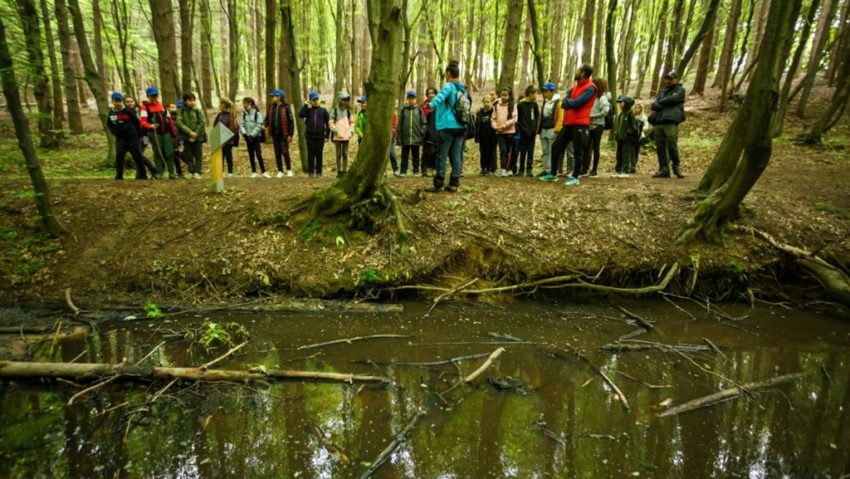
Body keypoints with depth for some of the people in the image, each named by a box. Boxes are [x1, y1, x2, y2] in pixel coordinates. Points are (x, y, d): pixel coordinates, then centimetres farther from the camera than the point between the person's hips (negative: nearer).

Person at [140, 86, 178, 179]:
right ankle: (159, 173, 5)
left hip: (166, 132, 4)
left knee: (169, 152, -2)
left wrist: (174, 132, 12)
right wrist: (150, 125, -30)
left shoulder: (163, 106, 19)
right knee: (157, 152, -1)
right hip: (154, 133, -4)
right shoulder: (145, 107, 3)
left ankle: (171, 173, 2)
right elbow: (143, 121, -9)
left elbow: (169, 120, 18)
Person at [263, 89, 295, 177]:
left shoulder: (286, 107, -8)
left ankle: (289, 170, 15)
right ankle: (280, 171, 16)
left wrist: (290, 134, -12)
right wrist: (265, 125, -6)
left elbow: (290, 121, -8)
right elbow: (267, 118, 16)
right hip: (275, 133, 5)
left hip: (283, 134, -5)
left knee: (285, 152, -4)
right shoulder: (271, 106, 8)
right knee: (277, 153, 8)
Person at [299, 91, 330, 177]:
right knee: (311, 155, 4)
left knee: (319, 155, 3)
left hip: (320, 136, 0)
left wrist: (327, 135, 0)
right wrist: (306, 104, -9)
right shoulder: (308, 109, 7)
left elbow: (328, 124, 6)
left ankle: (318, 172, 9)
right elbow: (300, 114, -13)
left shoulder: (323, 110, 6)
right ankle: (311, 172, 10)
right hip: (310, 136, 0)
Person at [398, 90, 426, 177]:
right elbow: (399, 124, 3)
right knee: (404, 155, 6)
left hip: (416, 137, 0)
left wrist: (422, 134, -5)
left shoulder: (419, 109, 4)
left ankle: (416, 171, 13)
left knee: (416, 155, 7)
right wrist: (399, 136, -1)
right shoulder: (403, 109, 4)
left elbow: (424, 123, 3)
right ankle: (403, 171, 11)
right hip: (405, 137, 0)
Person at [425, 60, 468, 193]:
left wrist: (432, 104, -47)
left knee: (442, 156, -3)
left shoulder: (449, 86, -7)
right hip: (461, 126, 7)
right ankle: (454, 184, 6)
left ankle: (438, 185, -2)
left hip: (448, 126, -7)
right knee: (456, 156, 6)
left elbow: (441, 96, -31)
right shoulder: (463, 88, 16)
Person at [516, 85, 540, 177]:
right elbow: (518, 119, -5)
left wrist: (535, 129, -2)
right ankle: (521, 169, 10)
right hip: (524, 132, -3)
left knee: (531, 151, 4)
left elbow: (537, 117, 8)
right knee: (523, 151, 3)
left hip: (532, 132, 3)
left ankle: (529, 169, 8)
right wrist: (524, 130, -9)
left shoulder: (535, 104, 7)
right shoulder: (520, 105, -5)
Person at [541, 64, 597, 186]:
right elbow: (564, 104, 10)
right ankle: (553, 174, 17)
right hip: (569, 123, 8)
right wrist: (571, 103, -9)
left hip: (580, 124, -8)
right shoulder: (575, 86, 18)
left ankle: (575, 177, 8)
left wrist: (568, 101, 0)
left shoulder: (590, 88, -9)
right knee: (556, 146, 8)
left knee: (577, 151, -2)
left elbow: (577, 102, -19)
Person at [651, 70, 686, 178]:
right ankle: (664, 170, 5)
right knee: (660, 148, 1)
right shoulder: (662, 91, 27)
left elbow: (672, 99, -8)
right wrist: (665, 104, -6)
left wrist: (660, 103, 4)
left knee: (672, 146, -11)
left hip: (671, 122, -5)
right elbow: (654, 105, 12)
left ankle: (677, 167, 2)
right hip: (658, 122, 5)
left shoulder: (680, 90, 12)